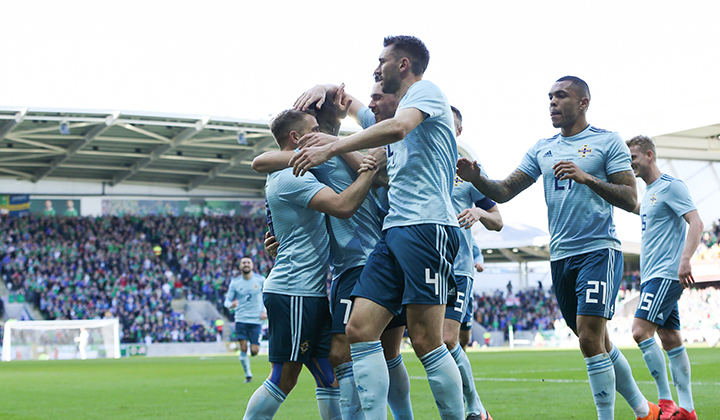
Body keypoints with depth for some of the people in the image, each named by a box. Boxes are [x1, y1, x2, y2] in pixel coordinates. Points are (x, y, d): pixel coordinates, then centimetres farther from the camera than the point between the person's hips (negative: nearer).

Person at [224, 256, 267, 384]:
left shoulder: (260, 280, 0)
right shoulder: (235, 283, 0)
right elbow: (227, 300, 3)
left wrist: (264, 311, -1)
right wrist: (231, 304, -21)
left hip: (256, 320, 0)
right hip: (241, 319, 0)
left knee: (254, 351, -5)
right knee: (243, 349, -8)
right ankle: (248, 375, 11)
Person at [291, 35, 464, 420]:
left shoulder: (425, 91, 1)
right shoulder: (402, 112, 30)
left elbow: (397, 128, -19)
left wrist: (330, 149, -16)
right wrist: (330, 142, 26)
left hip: (427, 226, -9)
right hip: (394, 230, 9)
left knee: (425, 341, -12)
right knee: (359, 331, -3)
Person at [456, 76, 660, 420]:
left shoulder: (608, 142, -1)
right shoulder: (542, 149, 14)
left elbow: (630, 200, -8)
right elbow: (505, 192, 10)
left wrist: (587, 178, -21)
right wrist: (477, 179, -10)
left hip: (599, 250, -6)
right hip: (560, 258, 6)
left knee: (591, 340, -17)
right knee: (598, 344, 12)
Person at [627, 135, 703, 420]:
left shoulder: (671, 186, -9)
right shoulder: (648, 192, 17)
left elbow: (696, 223, -17)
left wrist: (685, 260, -28)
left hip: (666, 274, -9)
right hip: (652, 276, 9)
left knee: (641, 330, -17)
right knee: (670, 340, 6)